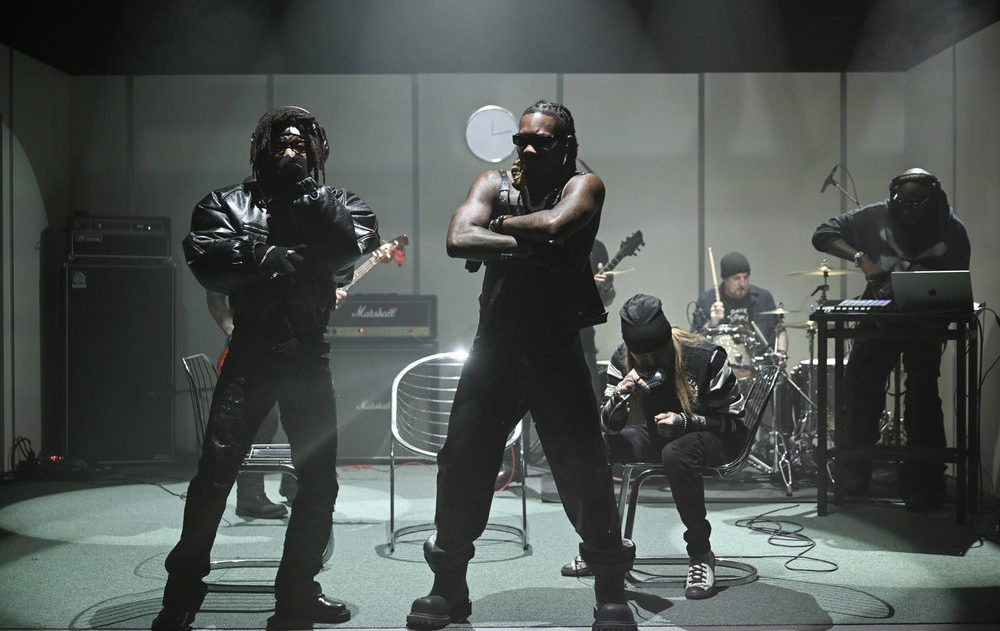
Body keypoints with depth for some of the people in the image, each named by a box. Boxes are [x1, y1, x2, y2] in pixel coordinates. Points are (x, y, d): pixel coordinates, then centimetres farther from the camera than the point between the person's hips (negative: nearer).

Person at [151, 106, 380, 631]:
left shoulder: (333, 202, 11)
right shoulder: (226, 204, 8)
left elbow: (355, 242, -11)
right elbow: (207, 259, -10)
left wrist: (305, 185, -10)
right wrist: (277, 257, -14)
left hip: (309, 356, 2)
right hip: (249, 355, -2)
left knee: (319, 479, 6)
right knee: (214, 474, -7)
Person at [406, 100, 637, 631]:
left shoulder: (584, 186, 0)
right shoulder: (494, 184, 6)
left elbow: (554, 224, -22)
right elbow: (458, 240, -13)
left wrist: (500, 225, -7)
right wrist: (529, 245, -20)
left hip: (557, 351, -2)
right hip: (493, 346, 3)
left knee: (585, 472, -3)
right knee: (460, 464, 4)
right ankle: (448, 588, 22)